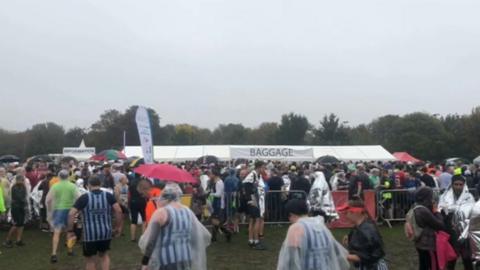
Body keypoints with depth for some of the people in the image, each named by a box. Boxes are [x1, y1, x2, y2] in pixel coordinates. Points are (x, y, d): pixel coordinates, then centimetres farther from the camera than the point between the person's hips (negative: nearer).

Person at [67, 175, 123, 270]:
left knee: (90, 259, 16)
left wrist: (70, 230, -1)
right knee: (104, 254, 25)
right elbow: (118, 210, -8)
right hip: (106, 232, 2)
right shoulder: (108, 196, 0)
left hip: (90, 233, -2)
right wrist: (118, 227, 1)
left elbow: (71, 214, -11)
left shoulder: (84, 197, -4)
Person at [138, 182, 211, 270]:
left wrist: (145, 260, 4)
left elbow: (150, 239, -9)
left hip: (166, 263, -6)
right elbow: (204, 236, 10)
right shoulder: (188, 211, 6)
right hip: (186, 260, 6)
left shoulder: (161, 212, -12)